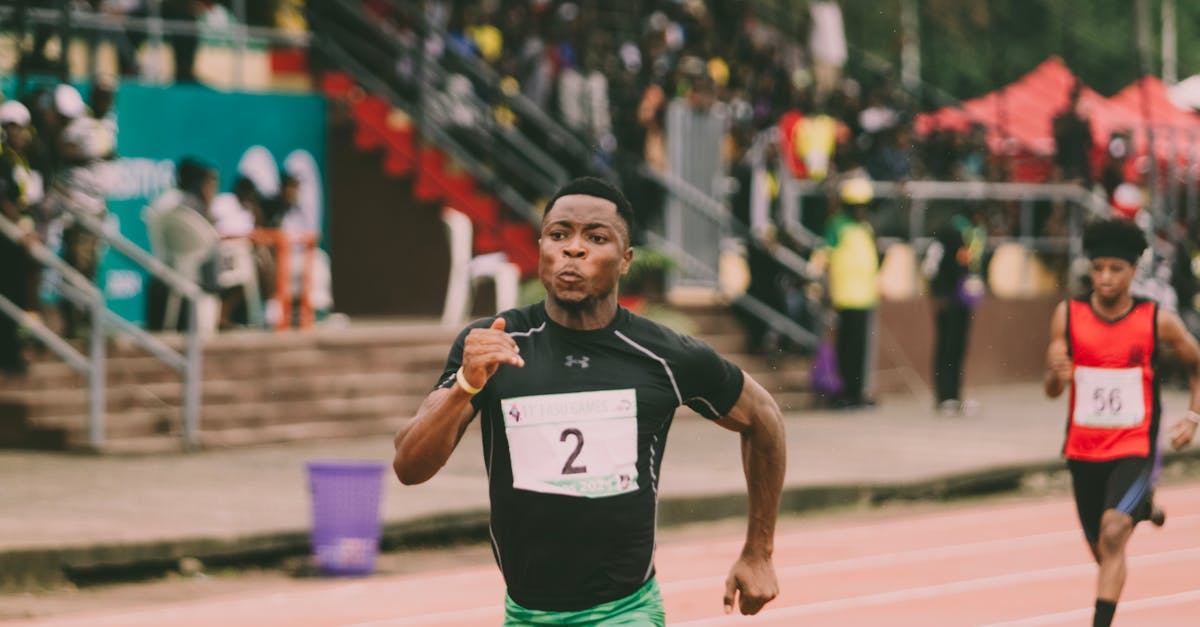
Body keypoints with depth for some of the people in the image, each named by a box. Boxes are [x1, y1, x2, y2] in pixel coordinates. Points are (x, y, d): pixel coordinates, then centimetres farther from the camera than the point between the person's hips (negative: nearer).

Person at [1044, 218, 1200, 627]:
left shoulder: (1159, 321, -10)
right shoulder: (1068, 315, -6)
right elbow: (1052, 391, -2)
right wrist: (1057, 375, -25)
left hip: (1134, 449, -3)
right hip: (1083, 450, 3)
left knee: (1113, 534, -26)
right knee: (1101, 551, 18)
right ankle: (1143, 508, 55)